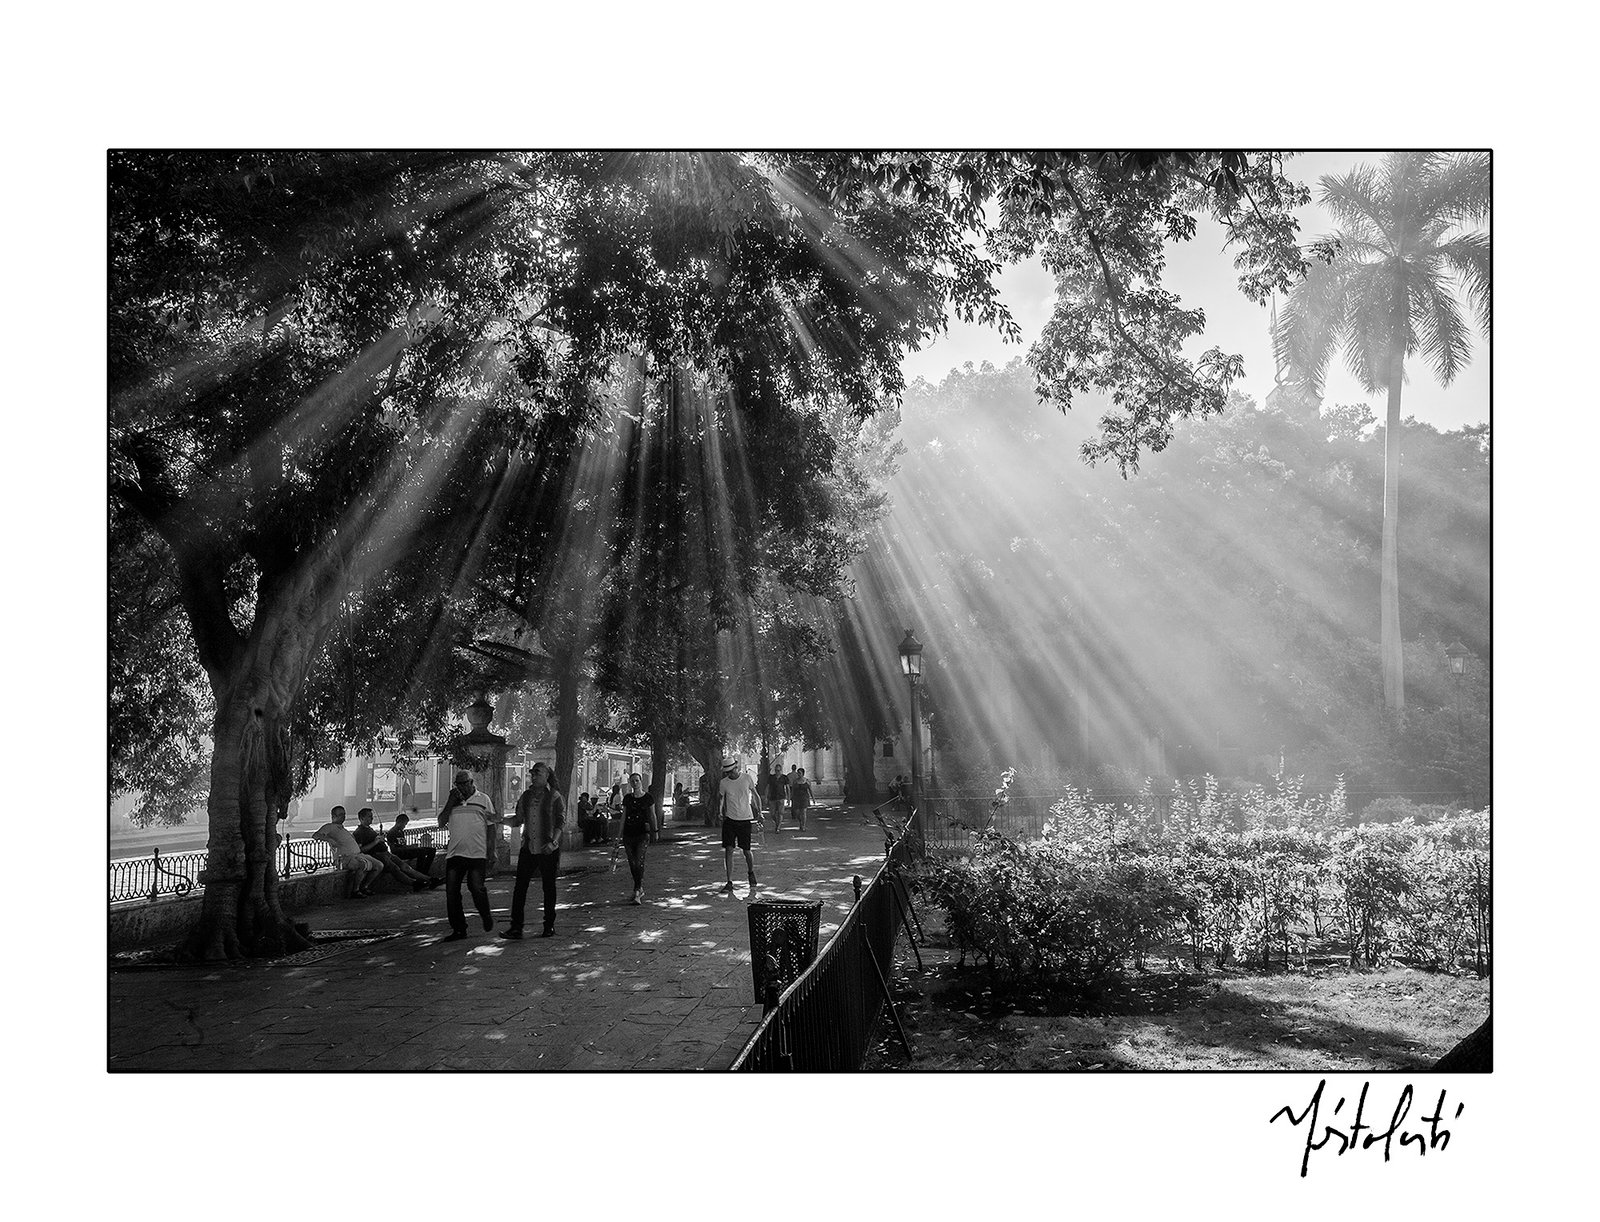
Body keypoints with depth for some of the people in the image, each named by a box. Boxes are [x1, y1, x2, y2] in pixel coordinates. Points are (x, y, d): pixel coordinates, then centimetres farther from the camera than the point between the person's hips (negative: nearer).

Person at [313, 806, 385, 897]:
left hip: (358, 854, 9)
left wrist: (358, 846, 18)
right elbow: (315, 835, -12)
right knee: (365, 865, -34)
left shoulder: (344, 829, 28)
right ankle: (355, 890, -20)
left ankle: (365, 887, 11)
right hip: (344, 857, -9)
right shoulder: (329, 826, 2)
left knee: (379, 865, -1)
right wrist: (330, 840, -22)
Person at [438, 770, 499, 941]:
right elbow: (441, 823, 5)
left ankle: (486, 917, 15)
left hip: (477, 854, -3)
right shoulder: (452, 800, 12)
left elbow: (491, 826, 8)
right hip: (454, 854, 3)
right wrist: (451, 802, -6)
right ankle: (458, 929, 11)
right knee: (451, 892, 0)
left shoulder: (483, 799, 7)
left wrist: (490, 855, 2)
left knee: (476, 887, -13)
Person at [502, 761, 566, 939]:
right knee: (520, 886, -2)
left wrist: (553, 842, -20)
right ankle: (516, 927, 0)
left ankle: (549, 925, 16)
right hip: (528, 848, 4)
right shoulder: (526, 796, 10)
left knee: (549, 887, 5)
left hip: (548, 850, -4)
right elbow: (518, 820, 15)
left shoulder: (554, 797, -4)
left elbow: (560, 823, -7)